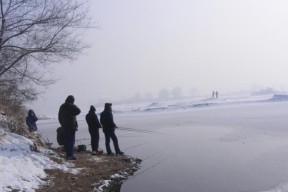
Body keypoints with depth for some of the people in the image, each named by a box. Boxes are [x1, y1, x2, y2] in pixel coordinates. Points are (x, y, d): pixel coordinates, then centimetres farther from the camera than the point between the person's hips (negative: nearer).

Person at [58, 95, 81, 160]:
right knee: (71, 140, -6)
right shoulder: (71, 106, -12)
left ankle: (67, 154, 19)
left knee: (67, 140, 13)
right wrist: (73, 114, -1)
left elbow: (59, 116, 18)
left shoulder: (62, 106, 13)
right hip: (71, 125, -7)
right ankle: (70, 155, -10)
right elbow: (78, 111, -19)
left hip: (64, 126, 7)